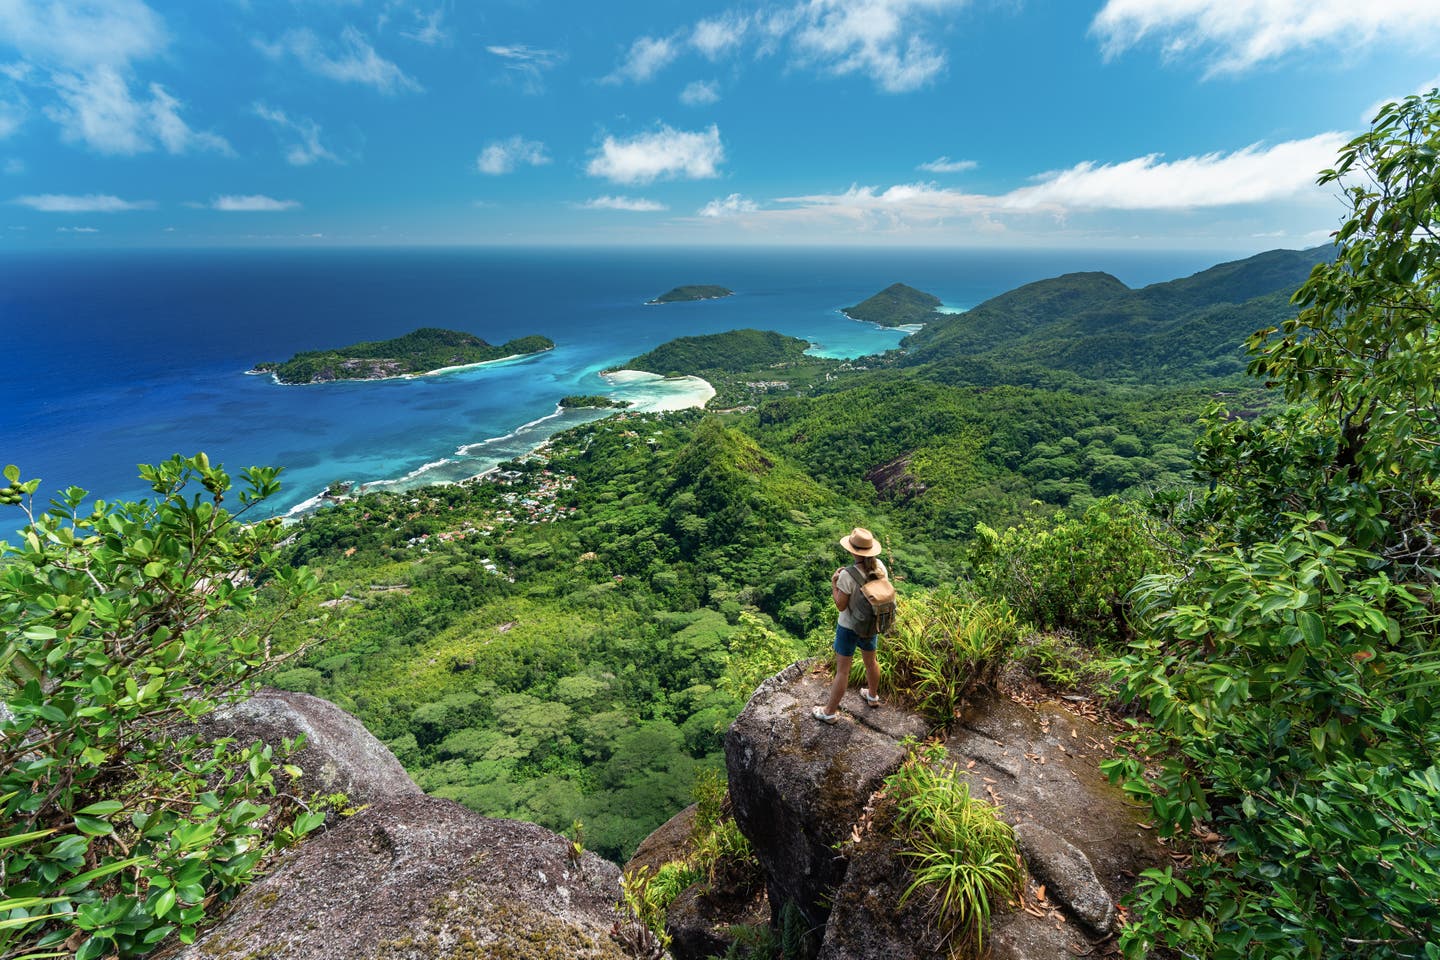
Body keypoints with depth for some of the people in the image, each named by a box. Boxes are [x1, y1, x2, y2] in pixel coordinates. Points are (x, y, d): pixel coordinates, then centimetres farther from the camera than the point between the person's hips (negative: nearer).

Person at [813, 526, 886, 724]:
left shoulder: (848, 575, -30)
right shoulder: (880, 567, -12)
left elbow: (840, 605, -22)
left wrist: (833, 583, -10)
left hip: (849, 628, -6)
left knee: (842, 670, 8)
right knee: (871, 660, 29)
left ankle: (830, 712, 24)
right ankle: (873, 695, 53)